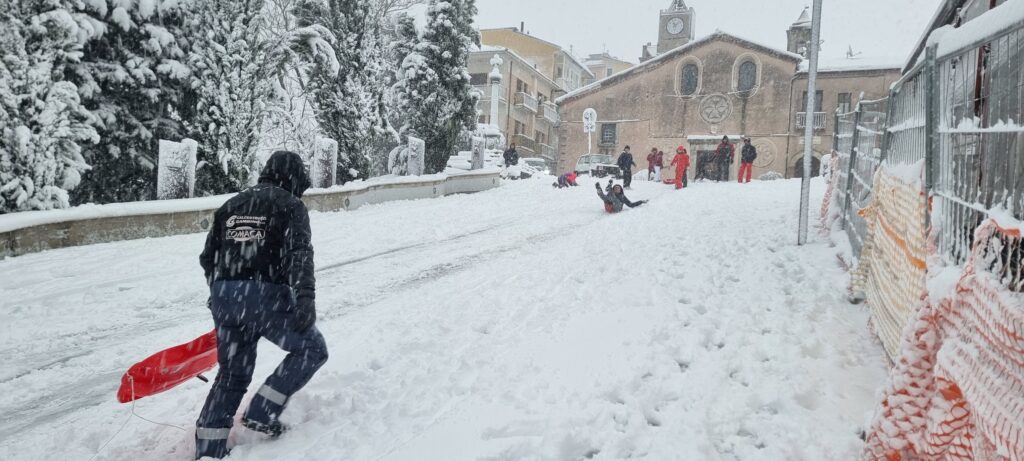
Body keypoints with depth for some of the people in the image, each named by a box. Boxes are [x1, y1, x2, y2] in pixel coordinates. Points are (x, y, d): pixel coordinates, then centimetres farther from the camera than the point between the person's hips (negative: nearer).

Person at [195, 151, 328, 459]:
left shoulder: (231, 205, 19)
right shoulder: (290, 205, 2)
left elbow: (208, 257, 21)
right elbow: (299, 253, -15)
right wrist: (305, 297, -24)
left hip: (224, 296, 7)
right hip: (266, 295, -6)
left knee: (232, 375, 18)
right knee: (312, 349, 11)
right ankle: (262, 413, 6)